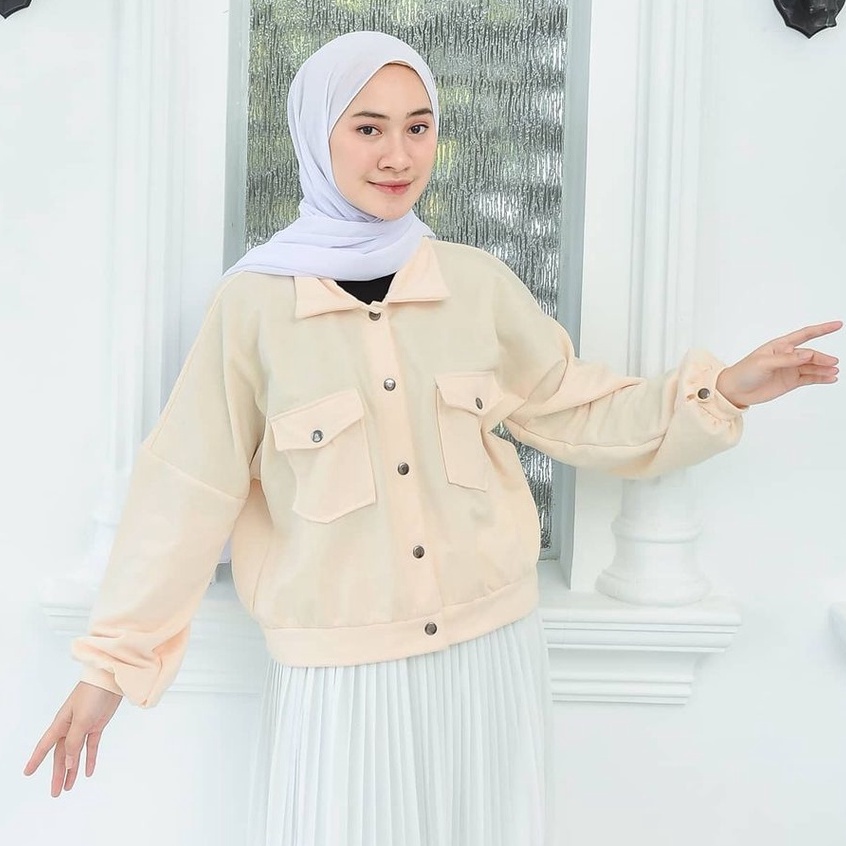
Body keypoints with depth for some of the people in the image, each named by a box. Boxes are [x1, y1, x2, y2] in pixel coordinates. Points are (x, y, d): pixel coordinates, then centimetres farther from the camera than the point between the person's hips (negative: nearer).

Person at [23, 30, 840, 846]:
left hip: (490, 653, 3)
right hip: (336, 677, -2)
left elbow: (573, 412, 8)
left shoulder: (479, 281, 0)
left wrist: (723, 388, -3)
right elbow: (188, 492, -5)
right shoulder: (253, 302, -8)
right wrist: (112, 662, -3)